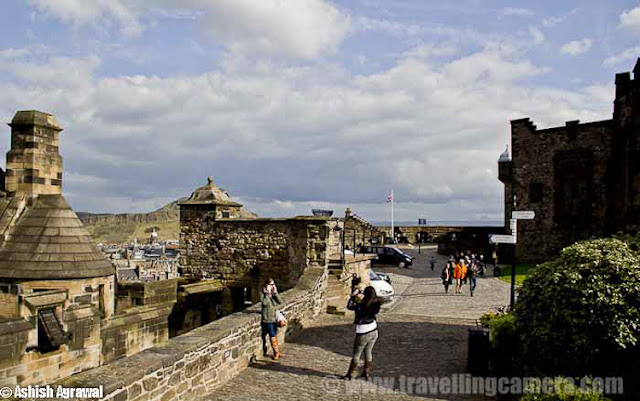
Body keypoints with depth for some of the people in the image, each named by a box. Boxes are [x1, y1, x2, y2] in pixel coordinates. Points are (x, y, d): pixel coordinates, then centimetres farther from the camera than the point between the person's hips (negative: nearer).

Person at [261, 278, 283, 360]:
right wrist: (268, 293, -19)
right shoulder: (263, 293, -6)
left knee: (275, 335, 12)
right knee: (272, 336, -5)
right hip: (267, 319, -5)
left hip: (274, 318, 5)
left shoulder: (274, 293, 9)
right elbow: (264, 303, -22)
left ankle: (276, 352, 22)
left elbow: (280, 302, -4)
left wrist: (275, 293, -12)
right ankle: (276, 352, 6)